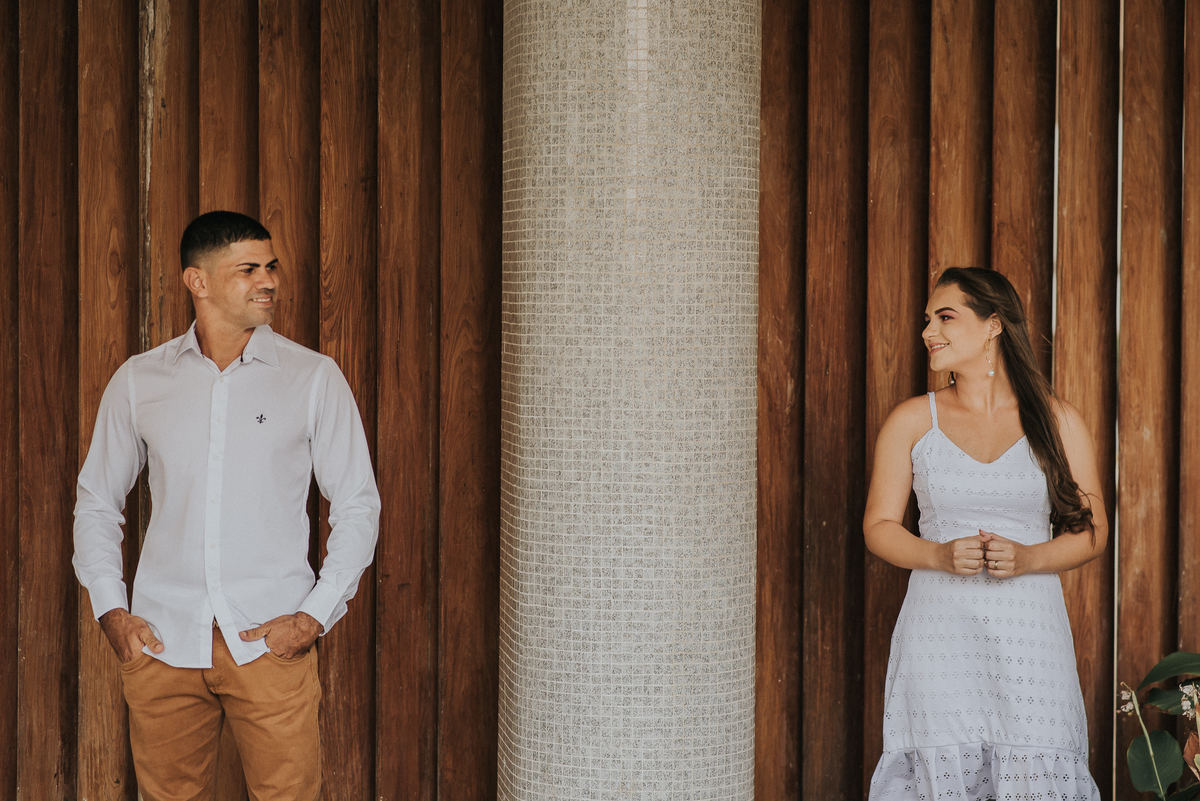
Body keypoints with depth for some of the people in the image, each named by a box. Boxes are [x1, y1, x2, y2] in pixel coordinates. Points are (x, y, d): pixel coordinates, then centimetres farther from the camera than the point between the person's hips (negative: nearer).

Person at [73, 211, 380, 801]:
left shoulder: (314, 377, 3)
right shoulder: (137, 381, 8)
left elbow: (357, 504, 4)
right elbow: (96, 501, 16)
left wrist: (315, 616, -5)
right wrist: (110, 609, 5)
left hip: (271, 640, -1)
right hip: (161, 642, 2)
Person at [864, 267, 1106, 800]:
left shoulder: (1057, 421, 6)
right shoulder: (912, 420, 7)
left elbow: (1092, 531, 7)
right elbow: (879, 527, 7)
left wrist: (1027, 558, -11)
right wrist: (939, 556, -11)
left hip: (1030, 632, 0)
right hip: (938, 631, 0)